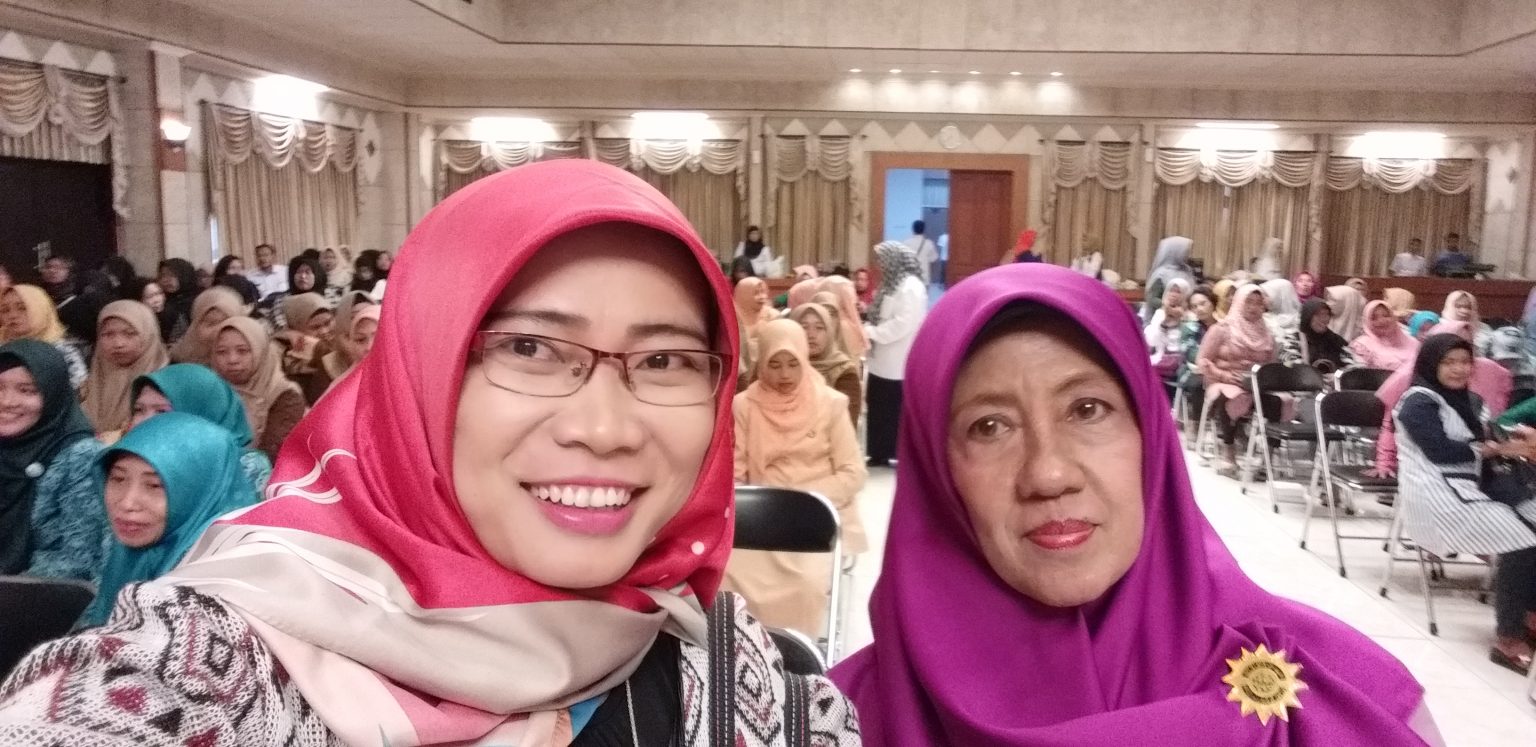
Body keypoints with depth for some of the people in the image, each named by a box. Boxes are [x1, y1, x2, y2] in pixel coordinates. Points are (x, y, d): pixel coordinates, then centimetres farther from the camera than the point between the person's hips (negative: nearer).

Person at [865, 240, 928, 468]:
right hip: (884, 363, 10)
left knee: (900, 412, -3)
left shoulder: (910, 287, -15)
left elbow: (902, 324, -23)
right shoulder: (893, 284, 16)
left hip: (900, 365, -10)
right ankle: (880, 453, 21)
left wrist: (871, 332, -17)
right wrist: (869, 328, 0)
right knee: (879, 409, 13)